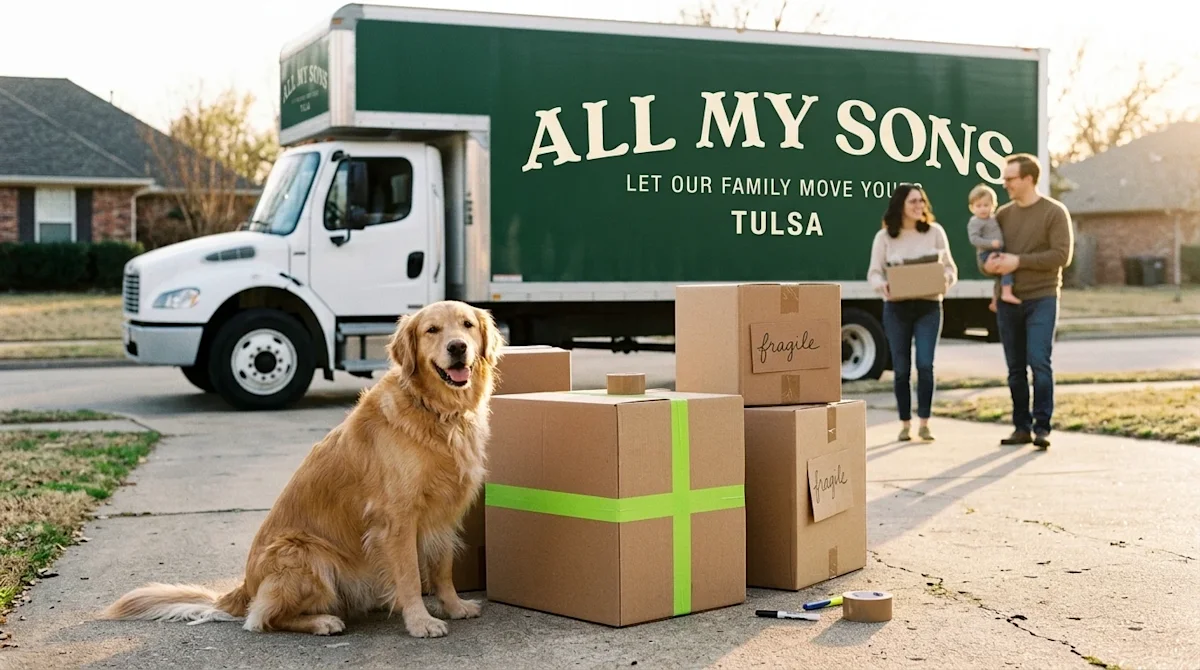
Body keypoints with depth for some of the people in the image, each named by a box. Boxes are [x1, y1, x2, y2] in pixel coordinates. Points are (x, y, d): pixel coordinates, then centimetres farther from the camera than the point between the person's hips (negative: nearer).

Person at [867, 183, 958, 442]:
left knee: (925, 364, -11)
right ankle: (905, 423, 15)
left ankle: (924, 423, -1)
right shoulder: (884, 237, 2)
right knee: (901, 368, 4)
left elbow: (950, 267, 6)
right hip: (896, 307, 0)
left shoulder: (935, 232, 4)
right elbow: (874, 273, 2)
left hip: (929, 306, 0)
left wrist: (945, 280, -16)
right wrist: (883, 286, -20)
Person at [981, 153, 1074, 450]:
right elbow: (986, 251, 15)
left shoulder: (1054, 212, -3)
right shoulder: (1003, 214, 11)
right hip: (1008, 301, 5)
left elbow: (1062, 255, -13)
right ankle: (1021, 427, 16)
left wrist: (1019, 261, -18)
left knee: (1039, 362, -12)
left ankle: (1042, 427, -6)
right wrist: (989, 264, -10)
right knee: (1015, 367, 8)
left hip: (1041, 300, -5)